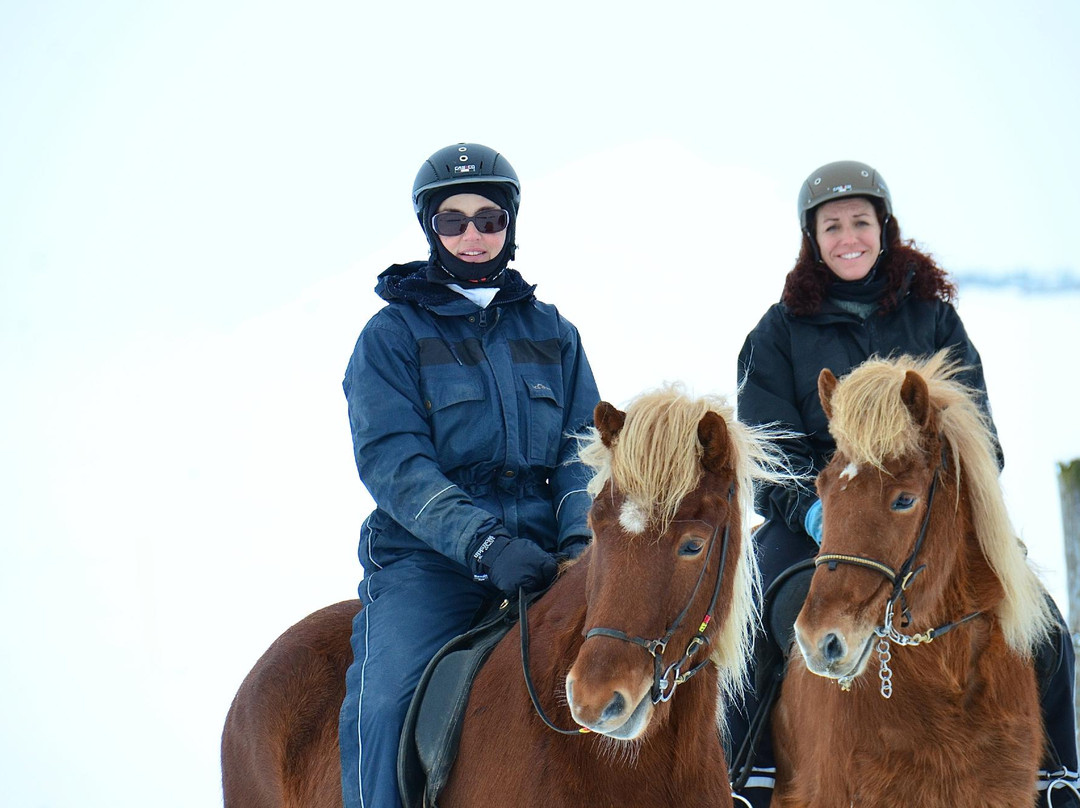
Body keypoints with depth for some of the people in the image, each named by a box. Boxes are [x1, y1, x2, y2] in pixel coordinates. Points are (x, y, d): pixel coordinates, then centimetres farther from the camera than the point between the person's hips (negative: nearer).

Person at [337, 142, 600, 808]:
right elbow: (394, 463, -8)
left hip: (540, 552, 3)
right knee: (383, 707, -27)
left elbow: (583, 450, 11)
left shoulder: (553, 333, 18)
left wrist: (580, 539, -11)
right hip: (427, 561, -3)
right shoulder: (392, 335, 5)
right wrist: (484, 544, -22)